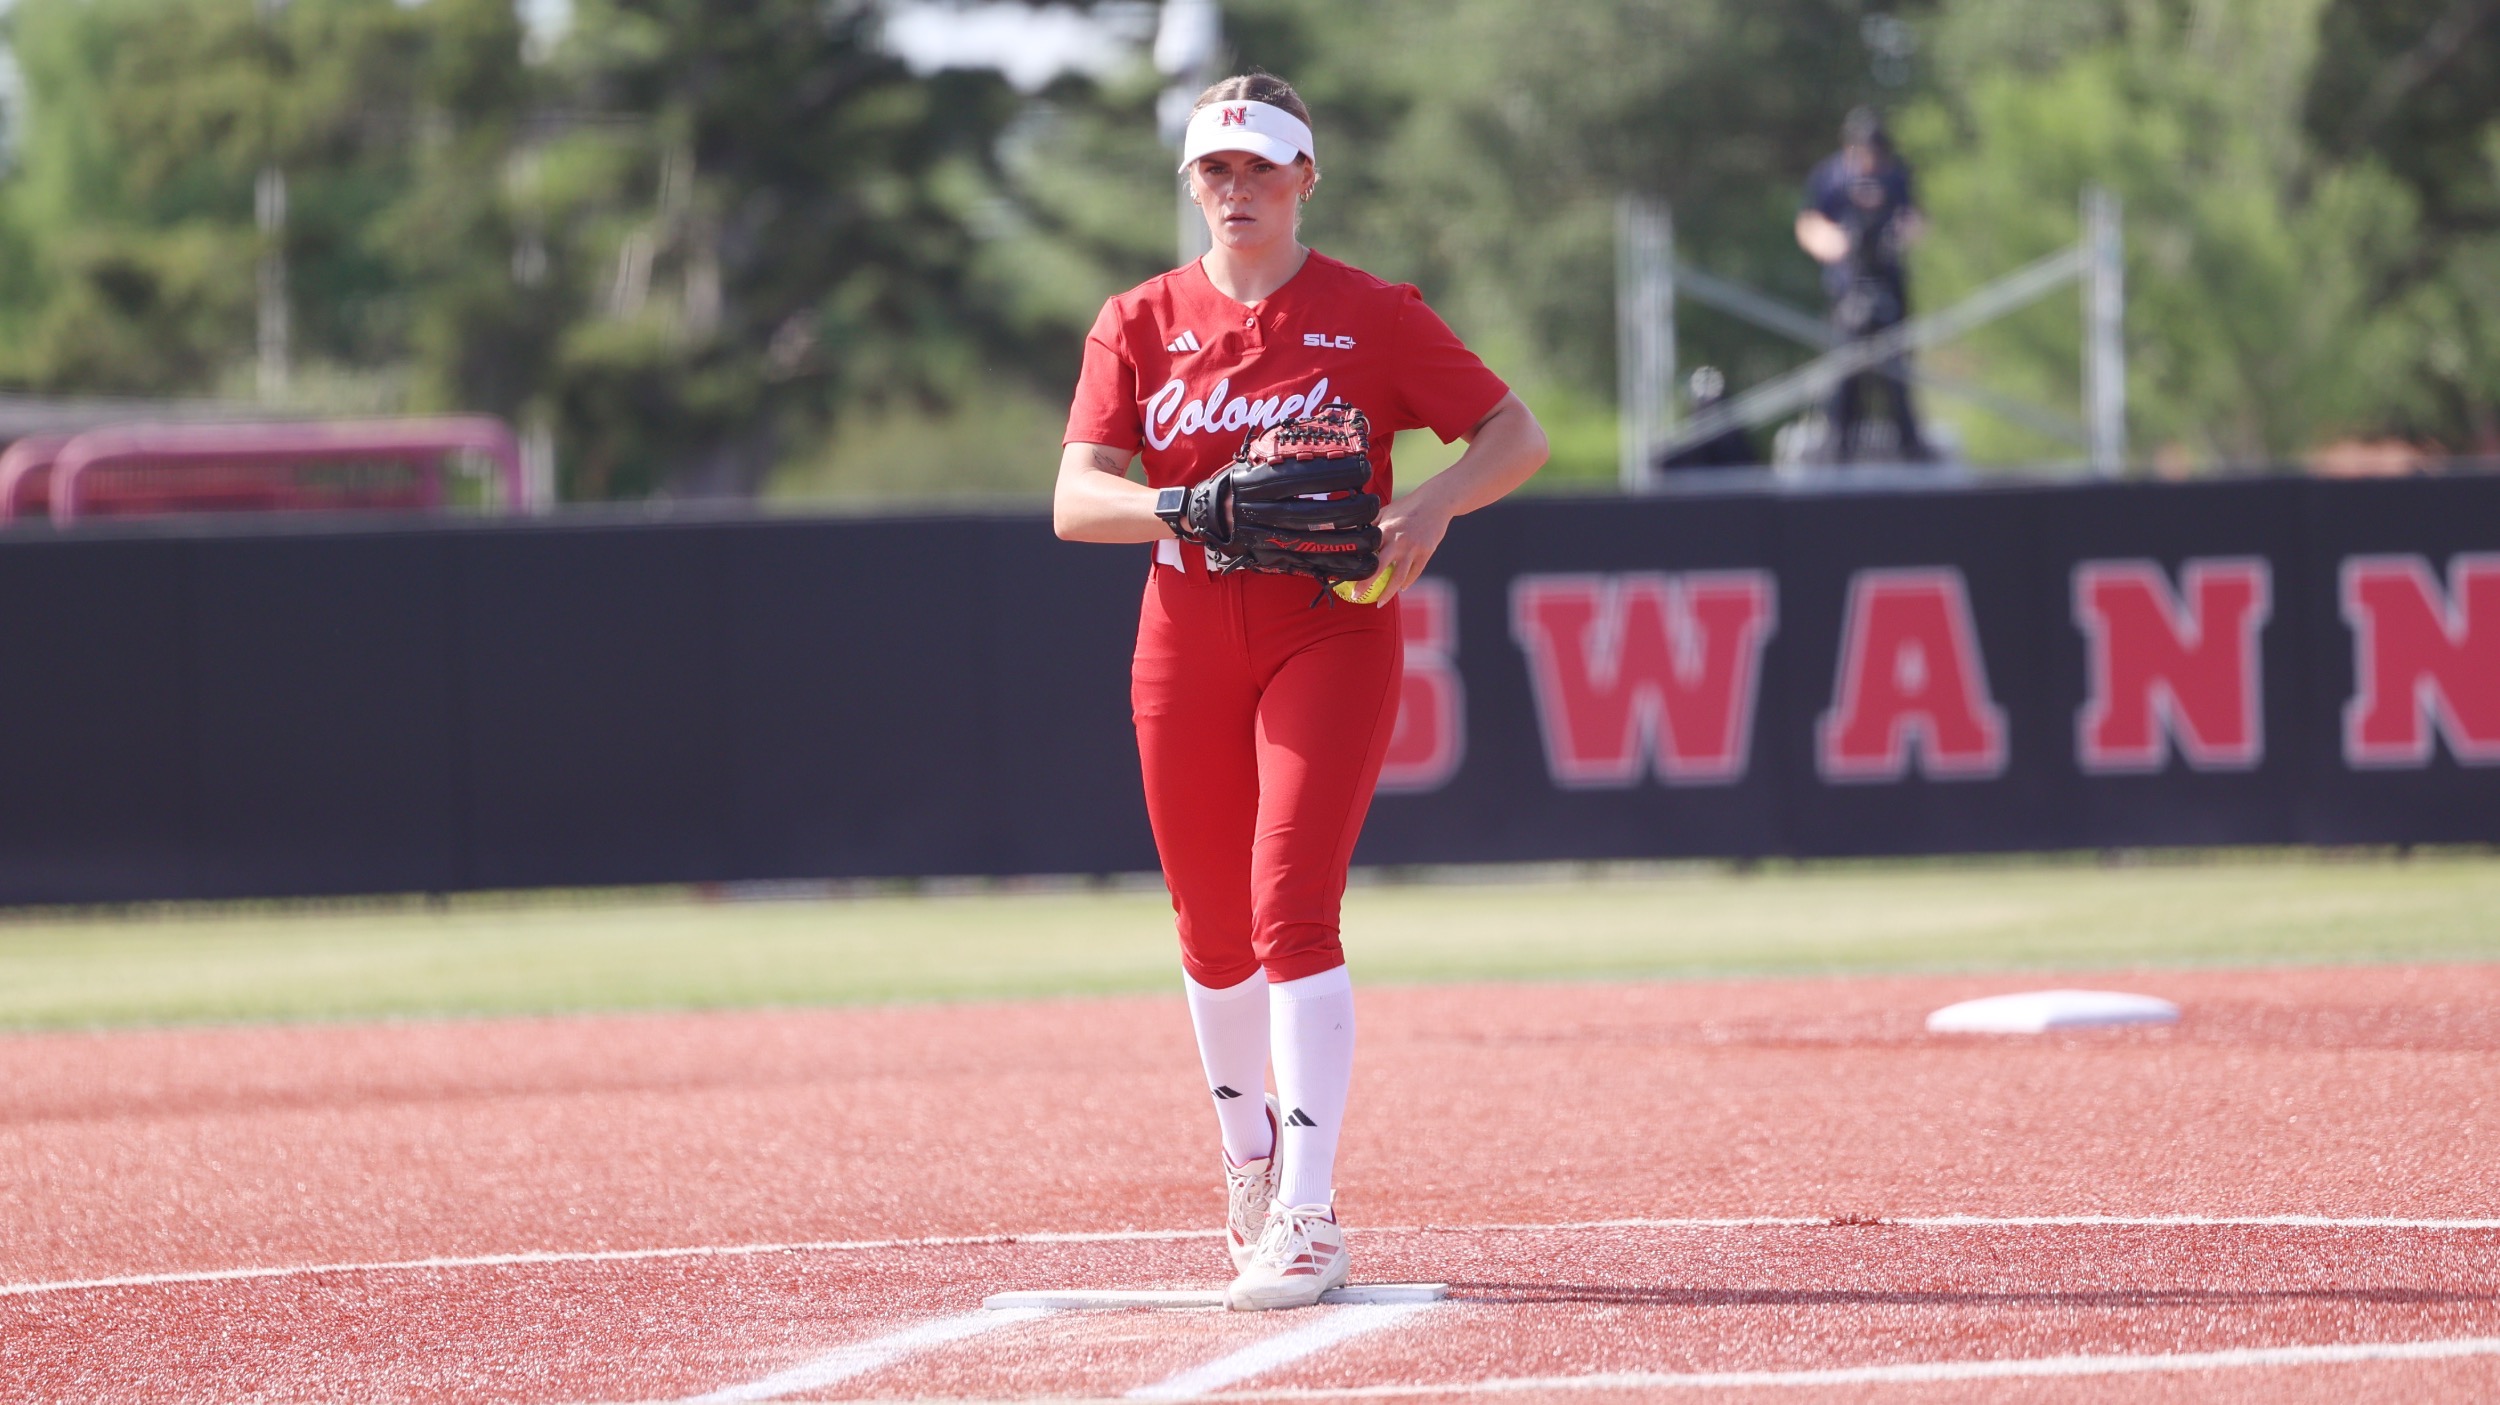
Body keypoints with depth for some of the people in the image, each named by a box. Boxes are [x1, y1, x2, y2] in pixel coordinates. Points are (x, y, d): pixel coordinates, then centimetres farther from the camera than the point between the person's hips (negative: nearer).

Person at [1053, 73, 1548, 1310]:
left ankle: (1306, 1218, -19)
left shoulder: (1371, 317, -1)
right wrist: (1180, 507, -25)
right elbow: (1075, 499, -4)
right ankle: (1250, 1161, 35)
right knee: (1212, 931, 10)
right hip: (1186, 647, 3)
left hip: (1331, 638, -3)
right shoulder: (1141, 324, 5)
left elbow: (1515, 433, 0)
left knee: (1292, 908, -16)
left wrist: (1432, 506, -19)